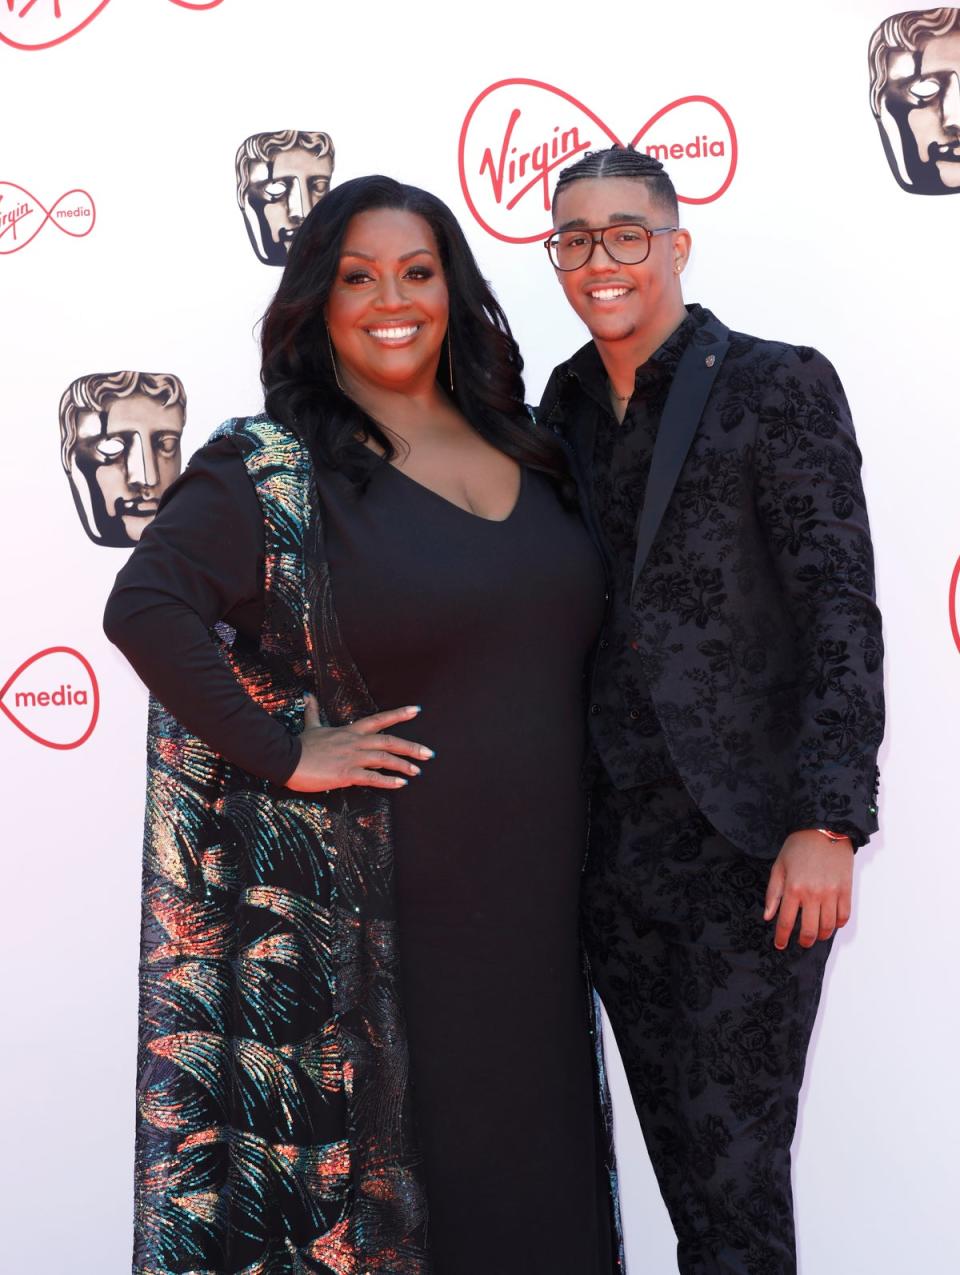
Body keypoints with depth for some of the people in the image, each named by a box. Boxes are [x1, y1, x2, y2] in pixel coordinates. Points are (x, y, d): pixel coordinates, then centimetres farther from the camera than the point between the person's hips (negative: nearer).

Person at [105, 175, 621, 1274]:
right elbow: (144, 607, -17)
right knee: (419, 1167, 6)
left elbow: (558, 635, 22)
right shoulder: (270, 469, -7)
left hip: (538, 889, 6)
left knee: (540, 1154, 15)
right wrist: (281, 752, -18)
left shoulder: (521, 447, 10)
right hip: (395, 889, -5)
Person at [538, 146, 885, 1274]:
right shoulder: (566, 406, 12)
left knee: (734, 1171, 0)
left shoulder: (779, 386, -4)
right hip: (614, 843, 6)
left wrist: (826, 823, -18)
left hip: (748, 841, -5)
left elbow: (841, 612, -10)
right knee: (678, 1153, 15)